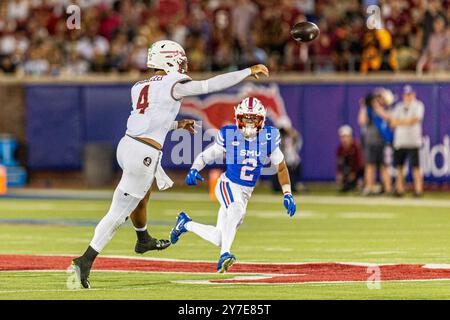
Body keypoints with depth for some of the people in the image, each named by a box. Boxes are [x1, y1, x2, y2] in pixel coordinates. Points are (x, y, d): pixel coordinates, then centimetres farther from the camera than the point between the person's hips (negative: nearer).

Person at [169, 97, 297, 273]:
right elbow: (205, 156, -2)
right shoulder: (229, 136, -13)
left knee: (219, 239, 6)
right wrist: (193, 170, -22)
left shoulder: (268, 138, -7)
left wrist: (287, 195, -5)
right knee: (237, 210, -38)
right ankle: (224, 255, -37)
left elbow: (281, 167, 3)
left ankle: (185, 223, 31)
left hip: (246, 192, 4)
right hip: (228, 185, -4)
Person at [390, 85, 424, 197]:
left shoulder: (418, 106, 2)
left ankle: (418, 189, -8)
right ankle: (400, 189, 10)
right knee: (399, 167, 4)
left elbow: (414, 120, -13)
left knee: (416, 167, -8)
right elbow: (393, 123, 6)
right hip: (399, 142, 5)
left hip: (413, 141, -5)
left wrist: (400, 121, -5)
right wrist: (407, 121, -8)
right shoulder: (399, 107, 15)